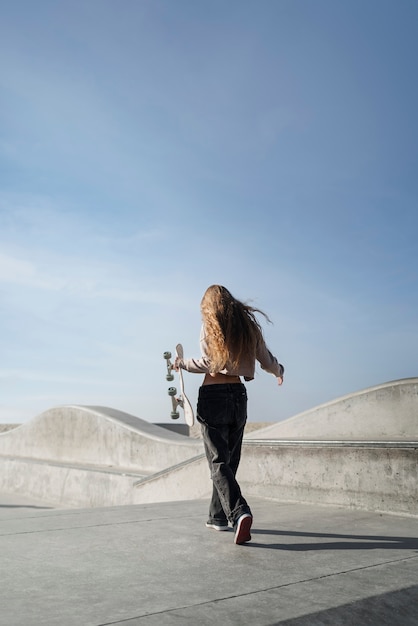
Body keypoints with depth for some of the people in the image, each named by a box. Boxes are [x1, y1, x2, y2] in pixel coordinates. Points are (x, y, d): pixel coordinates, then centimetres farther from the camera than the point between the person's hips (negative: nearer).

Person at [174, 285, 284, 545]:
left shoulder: (210, 326, -2)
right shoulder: (248, 326, 10)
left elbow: (208, 363, -12)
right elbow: (267, 360, 12)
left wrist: (182, 363, 3)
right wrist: (279, 371, 32)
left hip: (213, 396, -5)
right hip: (239, 396, 5)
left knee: (218, 461, -4)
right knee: (230, 460, 16)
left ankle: (239, 512, -22)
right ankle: (218, 516, 25)